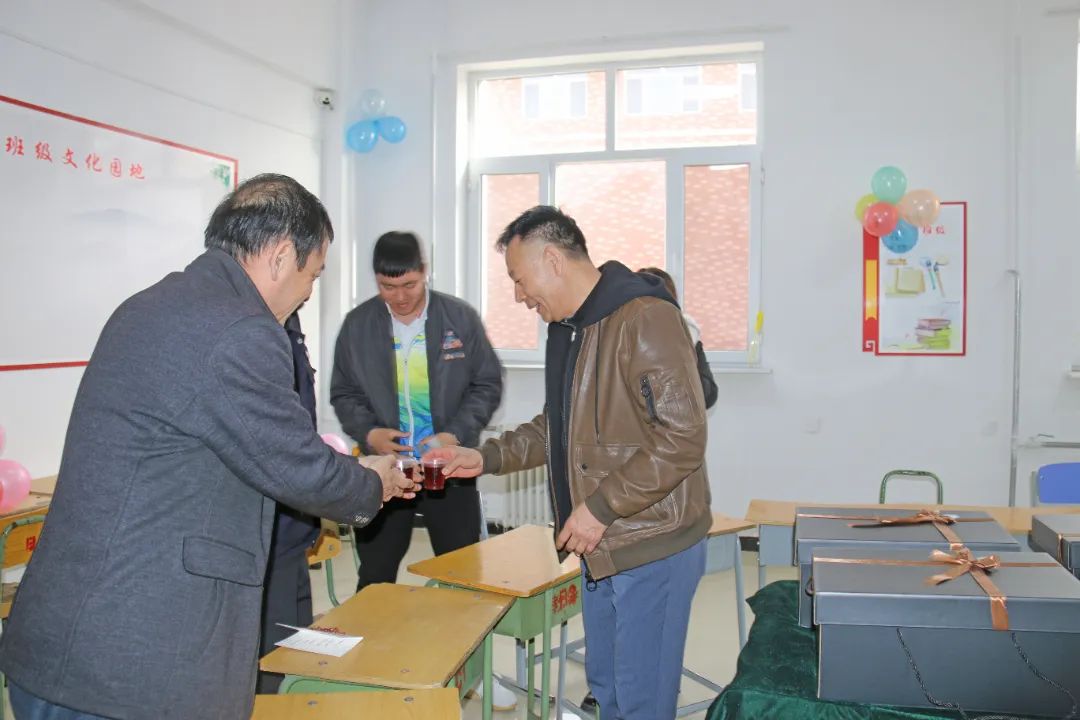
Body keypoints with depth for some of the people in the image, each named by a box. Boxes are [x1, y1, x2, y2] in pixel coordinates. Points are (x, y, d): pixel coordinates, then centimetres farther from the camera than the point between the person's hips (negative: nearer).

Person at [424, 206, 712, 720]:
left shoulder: (645, 319, -19)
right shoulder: (566, 328, 12)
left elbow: (682, 437, -24)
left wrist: (601, 506, -20)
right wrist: (486, 458, 10)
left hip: (651, 547, -9)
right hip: (601, 545, 9)